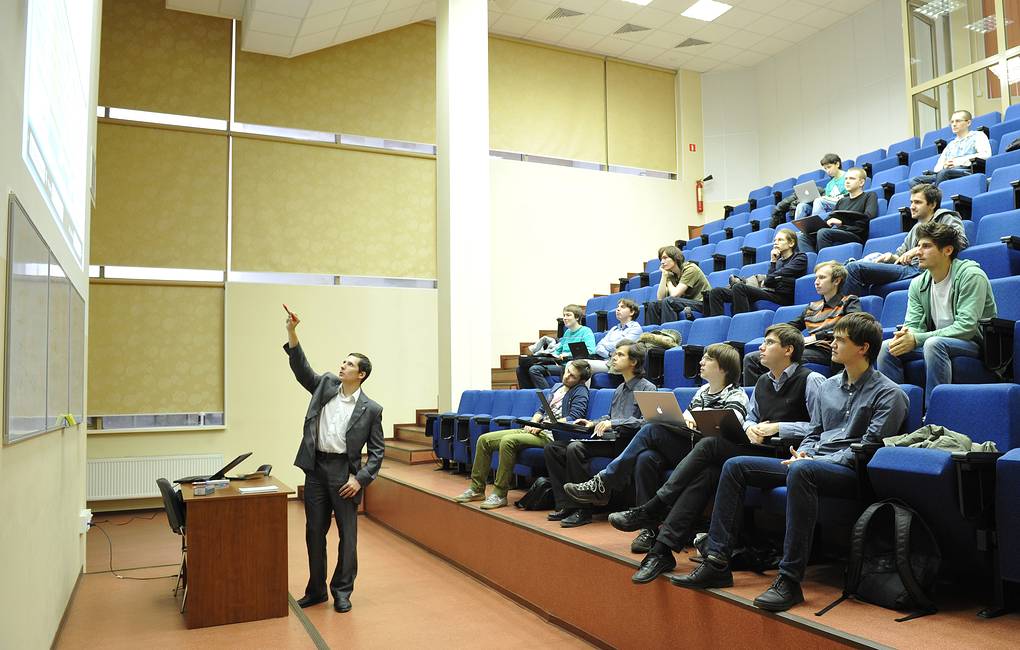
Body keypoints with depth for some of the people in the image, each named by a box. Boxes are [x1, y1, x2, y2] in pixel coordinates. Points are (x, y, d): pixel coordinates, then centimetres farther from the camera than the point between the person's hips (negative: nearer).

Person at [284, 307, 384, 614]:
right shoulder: (326, 385, 8)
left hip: (344, 471, -3)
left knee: (348, 535, 3)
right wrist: (292, 333, -11)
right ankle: (316, 589, 26)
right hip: (316, 468, 3)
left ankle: (342, 591, 20)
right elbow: (301, 369, -1)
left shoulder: (371, 409, -2)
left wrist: (360, 478, -12)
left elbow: (376, 451, -1)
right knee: (314, 532, 12)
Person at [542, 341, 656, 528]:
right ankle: (565, 504, -6)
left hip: (624, 441, -9)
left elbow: (647, 422, -16)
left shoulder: (647, 388, -3)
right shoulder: (620, 389, 25)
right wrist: (593, 423, 14)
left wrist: (614, 423, -21)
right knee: (552, 448, -4)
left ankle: (582, 510, -22)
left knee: (575, 448, -32)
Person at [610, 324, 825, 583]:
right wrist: (750, 427, 4)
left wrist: (778, 428, -15)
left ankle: (652, 510, -21)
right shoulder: (763, 382, 22)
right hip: (760, 452, 7)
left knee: (711, 444, -24)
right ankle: (662, 550, -27)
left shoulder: (810, 380, -1)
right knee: (707, 473, -23)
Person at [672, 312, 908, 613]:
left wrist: (816, 460, -16)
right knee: (735, 465, -7)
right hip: (811, 463, 8)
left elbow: (868, 448, -11)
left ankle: (789, 579, -38)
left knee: (800, 471, -41)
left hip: (850, 472, -8)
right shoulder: (827, 386, 20)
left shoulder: (888, 394, -2)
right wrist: (801, 453, -1)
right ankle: (716, 562, -12)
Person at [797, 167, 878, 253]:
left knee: (823, 233, -35)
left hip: (856, 235, -6)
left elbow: (869, 216, -7)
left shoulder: (870, 196, 12)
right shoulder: (842, 201, 30)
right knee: (802, 237, -18)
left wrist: (842, 221, -14)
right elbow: (828, 221, 23)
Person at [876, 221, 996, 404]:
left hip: (975, 344, -6)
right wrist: (905, 336, -25)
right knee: (886, 347, -13)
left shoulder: (971, 275, -14)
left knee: (934, 343, -35)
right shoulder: (918, 284, 6)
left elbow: (966, 327, -22)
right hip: (939, 343, 6)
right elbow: (913, 325, 2)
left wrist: (917, 339, -29)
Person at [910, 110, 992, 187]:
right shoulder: (950, 145, 34)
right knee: (915, 180, -23)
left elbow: (986, 154, -2)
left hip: (967, 172, -5)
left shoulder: (977, 136, 18)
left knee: (944, 173, -39)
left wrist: (960, 161, -8)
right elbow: (938, 168, 21)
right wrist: (944, 166, -3)